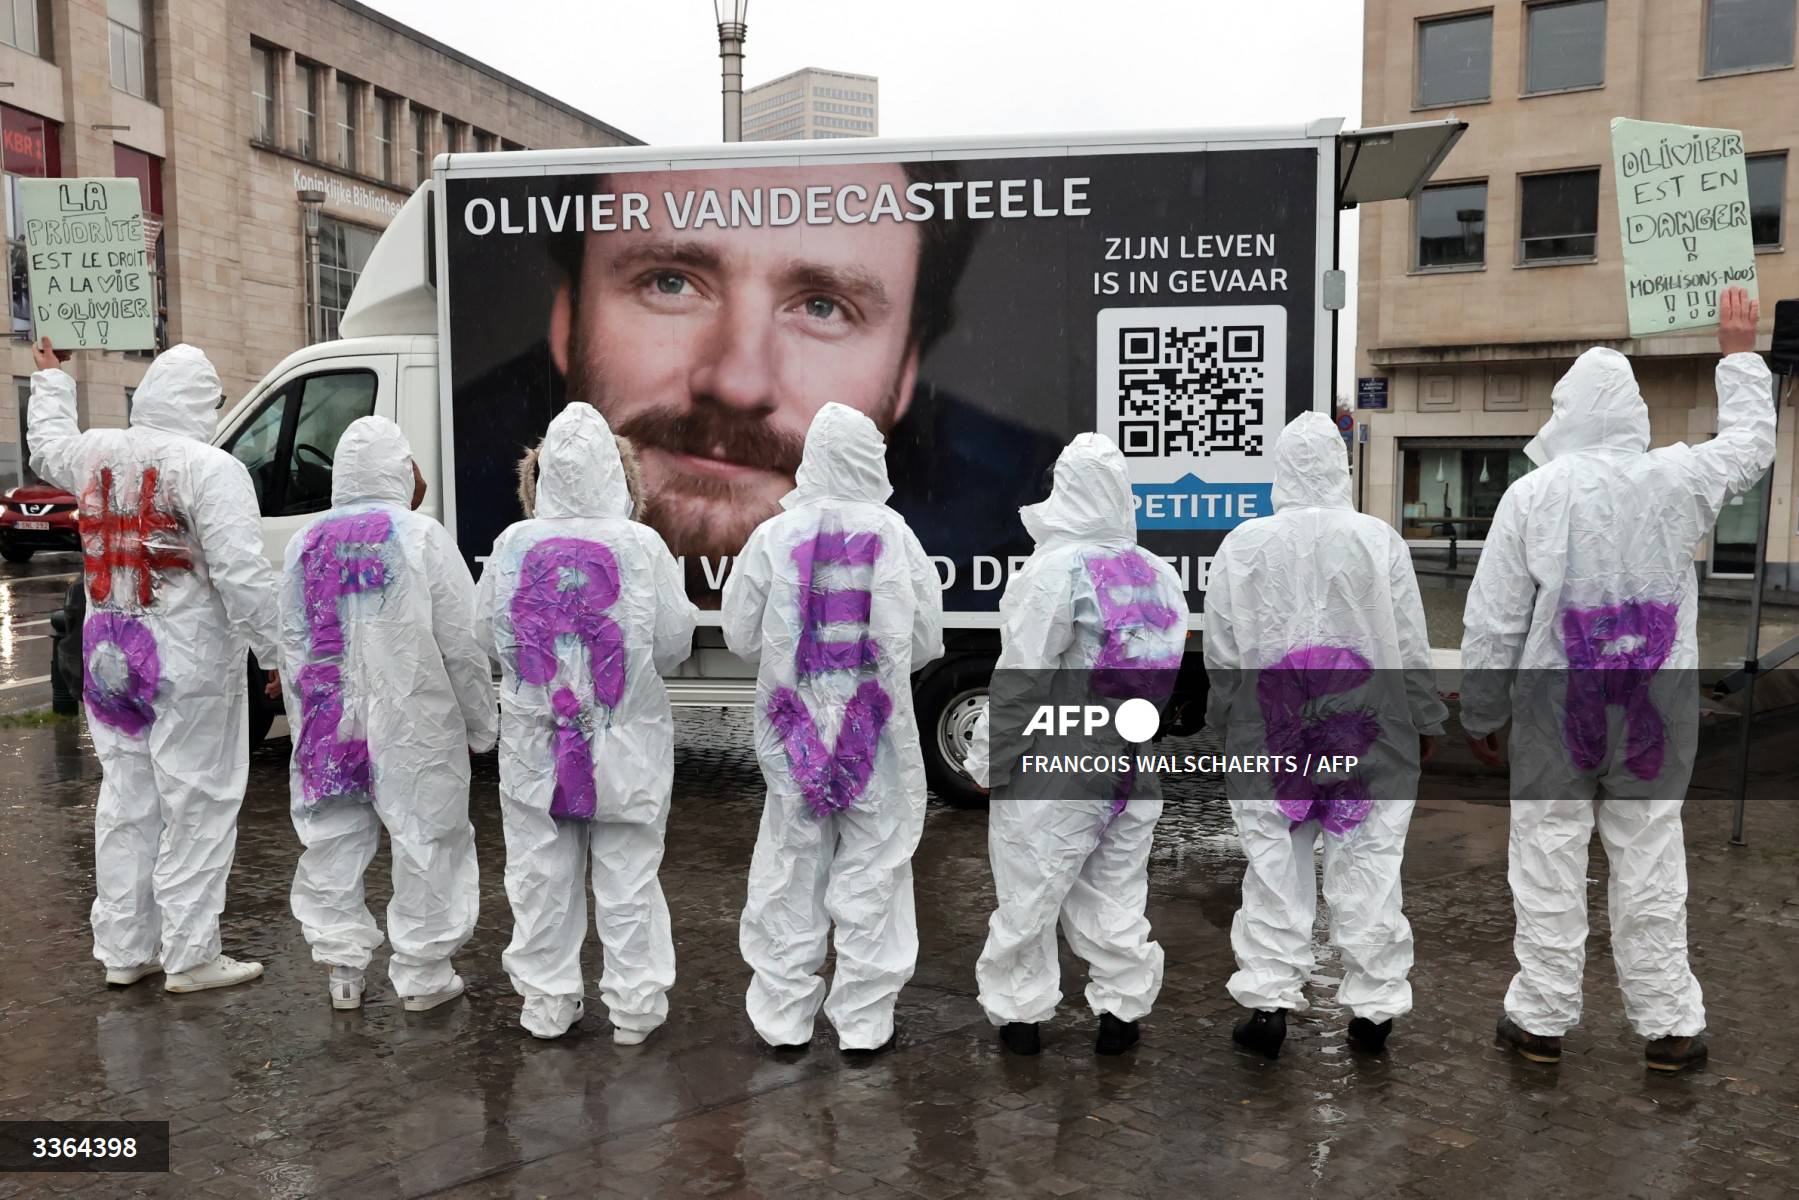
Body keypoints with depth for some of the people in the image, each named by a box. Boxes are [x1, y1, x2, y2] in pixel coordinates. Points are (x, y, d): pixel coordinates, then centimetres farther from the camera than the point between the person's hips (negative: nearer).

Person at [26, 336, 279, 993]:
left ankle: (123, 950, 25)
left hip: (108, 663, 7)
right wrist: (279, 651, -15)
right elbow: (242, 575, -22)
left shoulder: (96, 454, 6)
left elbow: (47, 446, 31)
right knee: (196, 810, 2)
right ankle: (189, 958, 8)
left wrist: (50, 379, 47)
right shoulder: (210, 469, -16)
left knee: (125, 807, 15)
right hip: (189, 668, -7)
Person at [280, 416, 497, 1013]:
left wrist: (304, 724, 20)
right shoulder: (423, 537, -9)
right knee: (425, 839, 6)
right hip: (414, 724, -4)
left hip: (331, 718, 5)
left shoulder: (306, 542, 7)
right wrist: (481, 725, 2)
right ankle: (421, 974, 14)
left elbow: (292, 644, 11)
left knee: (335, 840, 13)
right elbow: (461, 646, -8)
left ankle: (342, 969, 21)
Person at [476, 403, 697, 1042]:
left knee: (541, 874, 13)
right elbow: (675, 639, -7)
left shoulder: (512, 545, -6)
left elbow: (487, 636, 4)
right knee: (627, 872, 9)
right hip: (625, 745, -1)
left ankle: (547, 1001, 23)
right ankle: (633, 1003, 17)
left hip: (535, 741, 2)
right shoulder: (641, 545, -13)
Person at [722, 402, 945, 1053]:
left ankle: (785, 1012, 22)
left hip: (793, 726, 1)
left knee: (790, 872, 12)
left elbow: (741, 636, 2)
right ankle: (862, 1017, 18)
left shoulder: (772, 537, -5)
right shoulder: (896, 538, -7)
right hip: (878, 731, -1)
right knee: (871, 870, 10)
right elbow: (927, 642, -1)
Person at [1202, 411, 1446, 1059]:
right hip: (1371, 731, 0)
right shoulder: (1379, 540, -4)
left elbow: (1220, 652, 4)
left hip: (1270, 730, 0)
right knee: (1367, 864, 8)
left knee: (1274, 861, 8)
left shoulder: (1242, 545, -2)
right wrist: (1425, 721, 14)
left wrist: (1228, 724, 16)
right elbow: (1411, 645, 2)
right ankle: (1372, 1006, 17)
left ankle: (1268, 999, 10)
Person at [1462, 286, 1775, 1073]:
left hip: (1554, 710, -2)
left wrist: (1480, 714, 3)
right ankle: (1668, 1024, 21)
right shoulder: (1679, 479, -3)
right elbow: (1751, 445, 22)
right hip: (1655, 709, 2)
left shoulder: (1532, 493, -9)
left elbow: (1492, 622, -8)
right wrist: (1739, 353, 34)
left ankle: (1541, 1018, 17)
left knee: (1548, 860, 7)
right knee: (1649, 864, 11)